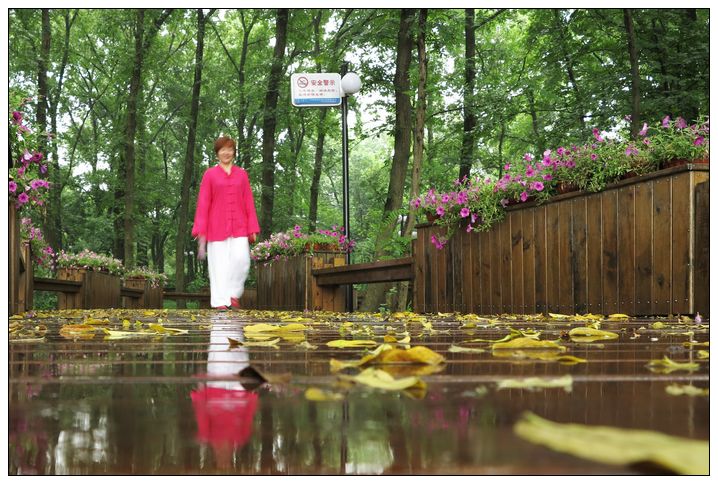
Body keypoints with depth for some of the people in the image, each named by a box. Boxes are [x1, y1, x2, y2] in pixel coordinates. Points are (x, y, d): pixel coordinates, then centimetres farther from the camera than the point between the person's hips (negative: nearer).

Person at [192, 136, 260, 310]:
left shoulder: (242, 174, 10)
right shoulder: (209, 174, 5)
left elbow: (249, 203, 10)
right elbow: (203, 204, 3)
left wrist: (253, 229, 3)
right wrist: (201, 232, -4)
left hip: (239, 227, 1)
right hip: (217, 227, -1)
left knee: (241, 260, -13)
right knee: (219, 264, -3)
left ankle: (233, 294, 6)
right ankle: (220, 302, 3)